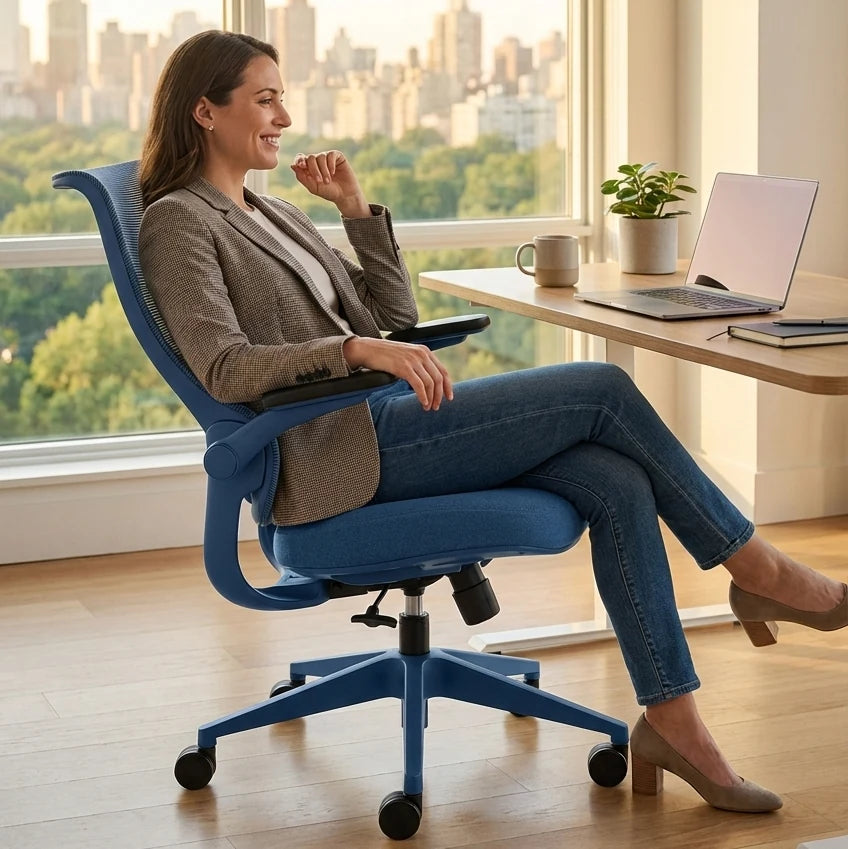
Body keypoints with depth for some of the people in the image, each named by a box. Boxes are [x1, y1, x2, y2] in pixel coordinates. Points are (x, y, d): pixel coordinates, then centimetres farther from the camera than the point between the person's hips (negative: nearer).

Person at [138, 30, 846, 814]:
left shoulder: (273, 214, 22)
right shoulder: (178, 223, -3)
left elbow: (394, 319, 21)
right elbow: (225, 369, -19)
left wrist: (357, 209, 11)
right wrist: (358, 347, -30)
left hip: (389, 423, 8)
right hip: (341, 456, -8)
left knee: (618, 484, -12)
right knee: (602, 389, -15)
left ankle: (672, 720, -8)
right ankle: (756, 570, 0)